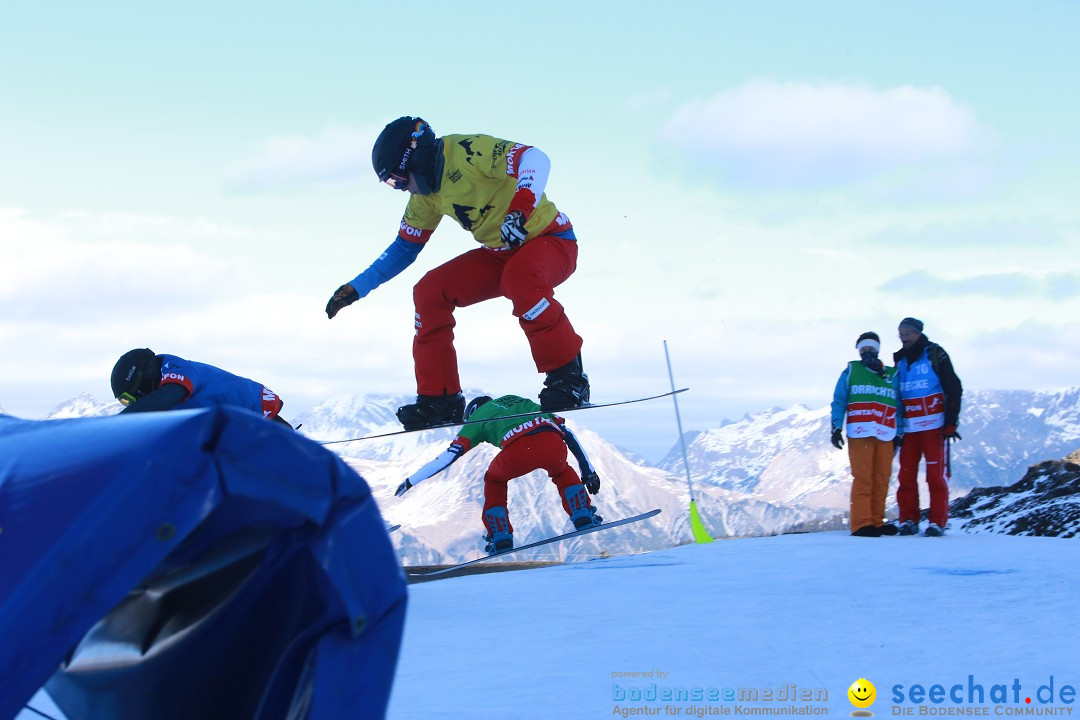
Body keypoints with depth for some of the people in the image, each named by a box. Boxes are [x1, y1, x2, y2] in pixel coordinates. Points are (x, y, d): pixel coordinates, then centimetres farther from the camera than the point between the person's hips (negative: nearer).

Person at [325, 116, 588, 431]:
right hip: (502, 254, 8)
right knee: (429, 292, -5)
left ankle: (569, 378, -28)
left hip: (551, 239, -8)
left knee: (519, 277, -40)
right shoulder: (426, 196, 5)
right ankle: (438, 400, 0)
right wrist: (356, 288, 11)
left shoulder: (466, 151, -22)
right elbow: (405, 248, 16)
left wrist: (520, 209, -48)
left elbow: (534, 159, -33)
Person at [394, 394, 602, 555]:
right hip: (553, 444, 3)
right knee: (561, 471, 38)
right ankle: (582, 516, 22)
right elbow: (567, 432, 37)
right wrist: (589, 471, 40)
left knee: (494, 480, 30)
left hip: (518, 450, -3)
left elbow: (451, 454, 23)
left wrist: (411, 481, 30)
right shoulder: (520, 401, 42)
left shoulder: (477, 417, 31)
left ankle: (501, 537, 20)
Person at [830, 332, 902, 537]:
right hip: (859, 433, -3)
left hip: (886, 435, 3)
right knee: (863, 478, -10)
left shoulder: (892, 375, 17)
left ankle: (876, 521, 8)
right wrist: (836, 427, -3)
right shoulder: (851, 371, 12)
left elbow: (898, 407, 16)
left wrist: (898, 434, 8)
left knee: (881, 479, 1)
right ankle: (861, 524, -12)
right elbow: (839, 401, 8)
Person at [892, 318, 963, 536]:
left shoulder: (935, 355, 1)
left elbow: (953, 389, -2)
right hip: (908, 427, 5)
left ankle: (937, 522, -5)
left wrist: (951, 422, -8)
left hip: (933, 425, -5)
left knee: (936, 474, -7)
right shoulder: (899, 360, 15)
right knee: (906, 475, 0)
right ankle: (908, 520, 5)